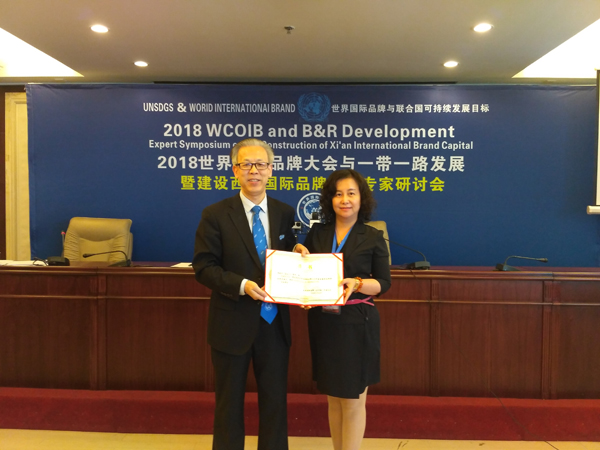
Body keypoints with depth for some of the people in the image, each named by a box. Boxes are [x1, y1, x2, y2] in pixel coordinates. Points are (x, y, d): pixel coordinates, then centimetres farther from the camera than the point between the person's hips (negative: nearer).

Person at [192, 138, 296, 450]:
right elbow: (204, 267, -10)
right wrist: (242, 285, -24)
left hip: (274, 322, 3)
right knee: (229, 401, 16)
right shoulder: (215, 215, -7)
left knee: (275, 400, 16)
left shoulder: (284, 213, 3)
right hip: (233, 323, -2)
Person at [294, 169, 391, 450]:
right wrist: (298, 251, -6)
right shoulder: (317, 233, 5)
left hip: (356, 324, -3)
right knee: (333, 397, 17)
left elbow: (384, 283, -3)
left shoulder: (373, 238, -3)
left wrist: (357, 284, -21)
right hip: (323, 321, 3)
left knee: (353, 400, 7)